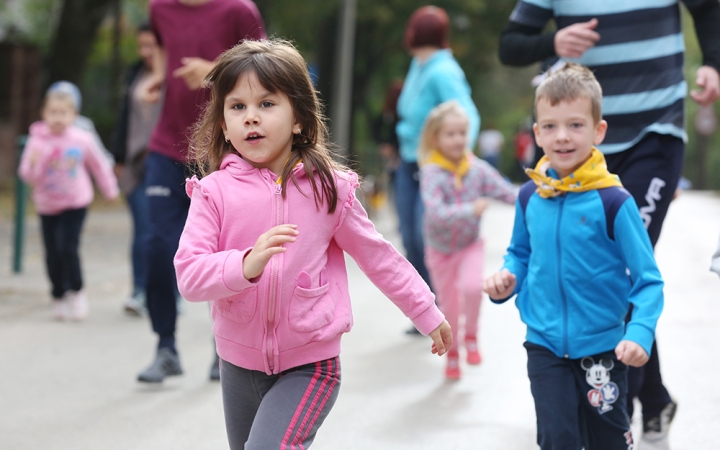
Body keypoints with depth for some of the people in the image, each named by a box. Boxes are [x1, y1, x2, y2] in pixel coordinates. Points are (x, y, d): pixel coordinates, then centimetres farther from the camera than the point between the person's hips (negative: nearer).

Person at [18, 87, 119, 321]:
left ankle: (77, 292, 7)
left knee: (69, 248, -14)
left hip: (76, 204, -1)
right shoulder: (37, 141, -11)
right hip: (47, 206, 1)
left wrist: (110, 189, 16)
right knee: (53, 254, 5)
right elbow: (28, 177, -10)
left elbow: (99, 165, 6)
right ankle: (59, 297, 23)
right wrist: (33, 163, -31)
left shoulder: (82, 140, -9)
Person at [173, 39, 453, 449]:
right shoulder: (215, 191, -9)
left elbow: (378, 255, 4)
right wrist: (246, 264, -34)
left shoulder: (326, 188, -7)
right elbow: (189, 276, -17)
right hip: (240, 364, 3)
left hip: (310, 364, -3)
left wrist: (427, 313, 9)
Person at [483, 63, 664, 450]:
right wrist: (507, 278, -7)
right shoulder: (530, 196, -3)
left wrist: (640, 332, -28)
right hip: (545, 345, 2)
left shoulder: (612, 201, -16)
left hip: (601, 347, -2)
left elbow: (648, 281, -13)